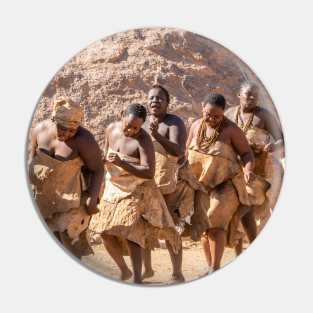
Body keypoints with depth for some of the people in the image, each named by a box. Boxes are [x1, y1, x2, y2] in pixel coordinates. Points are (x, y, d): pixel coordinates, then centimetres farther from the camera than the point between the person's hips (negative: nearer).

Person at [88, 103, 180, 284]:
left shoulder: (144, 140, -24)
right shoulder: (112, 129, -4)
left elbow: (149, 173, -31)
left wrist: (121, 163, -37)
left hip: (136, 191, -6)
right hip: (114, 189, 7)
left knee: (130, 234, -16)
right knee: (106, 233, 5)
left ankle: (137, 279, -11)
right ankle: (124, 270, 24)